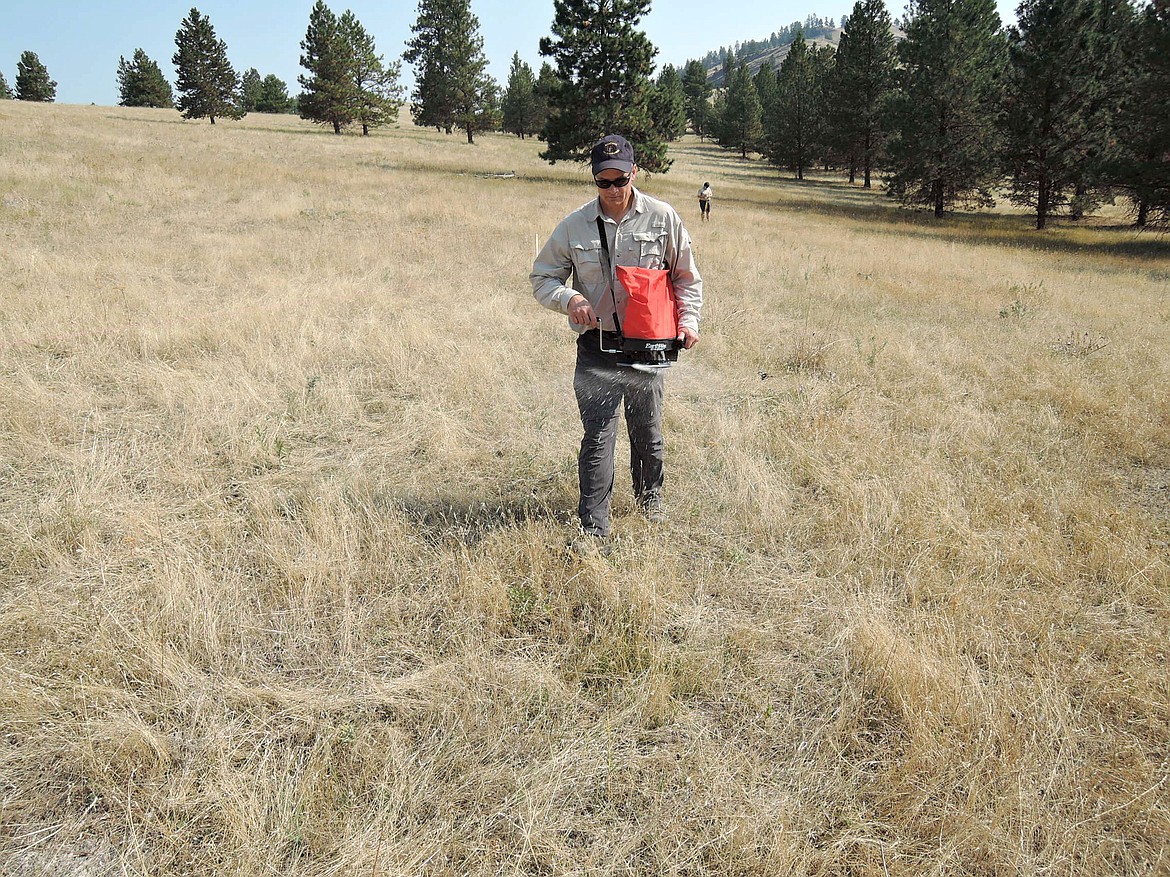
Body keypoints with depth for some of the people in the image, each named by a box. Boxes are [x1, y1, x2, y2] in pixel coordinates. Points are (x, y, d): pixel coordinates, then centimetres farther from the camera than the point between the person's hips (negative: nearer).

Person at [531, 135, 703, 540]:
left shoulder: (662, 217, -1)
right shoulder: (574, 225, -2)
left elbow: (686, 277, 10)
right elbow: (542, 277, 6)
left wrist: (688, 319, -4)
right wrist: (569, 298, -14)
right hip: (596, 348, -1)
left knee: (648, 432, 15)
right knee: (598, 435, -6)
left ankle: (650, 500, 40)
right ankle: (593, 526, 3)